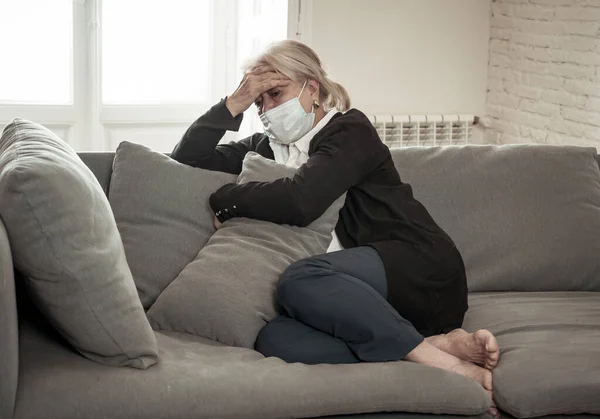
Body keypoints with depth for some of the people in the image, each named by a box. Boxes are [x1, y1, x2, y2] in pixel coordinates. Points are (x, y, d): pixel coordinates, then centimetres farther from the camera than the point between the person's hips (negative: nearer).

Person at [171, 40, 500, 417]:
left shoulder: (349, 129, 1)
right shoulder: (270, 147, 23)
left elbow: (300, 201, -16)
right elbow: (187, 159, 21)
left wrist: (226, 200, 0)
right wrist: (235, 103, 8)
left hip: (420, 268, -5)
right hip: (358, 294, 5)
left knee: (300, 280, -34)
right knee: (275, 339, -29)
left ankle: (437, 351, -30)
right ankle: (440, 345, -34)